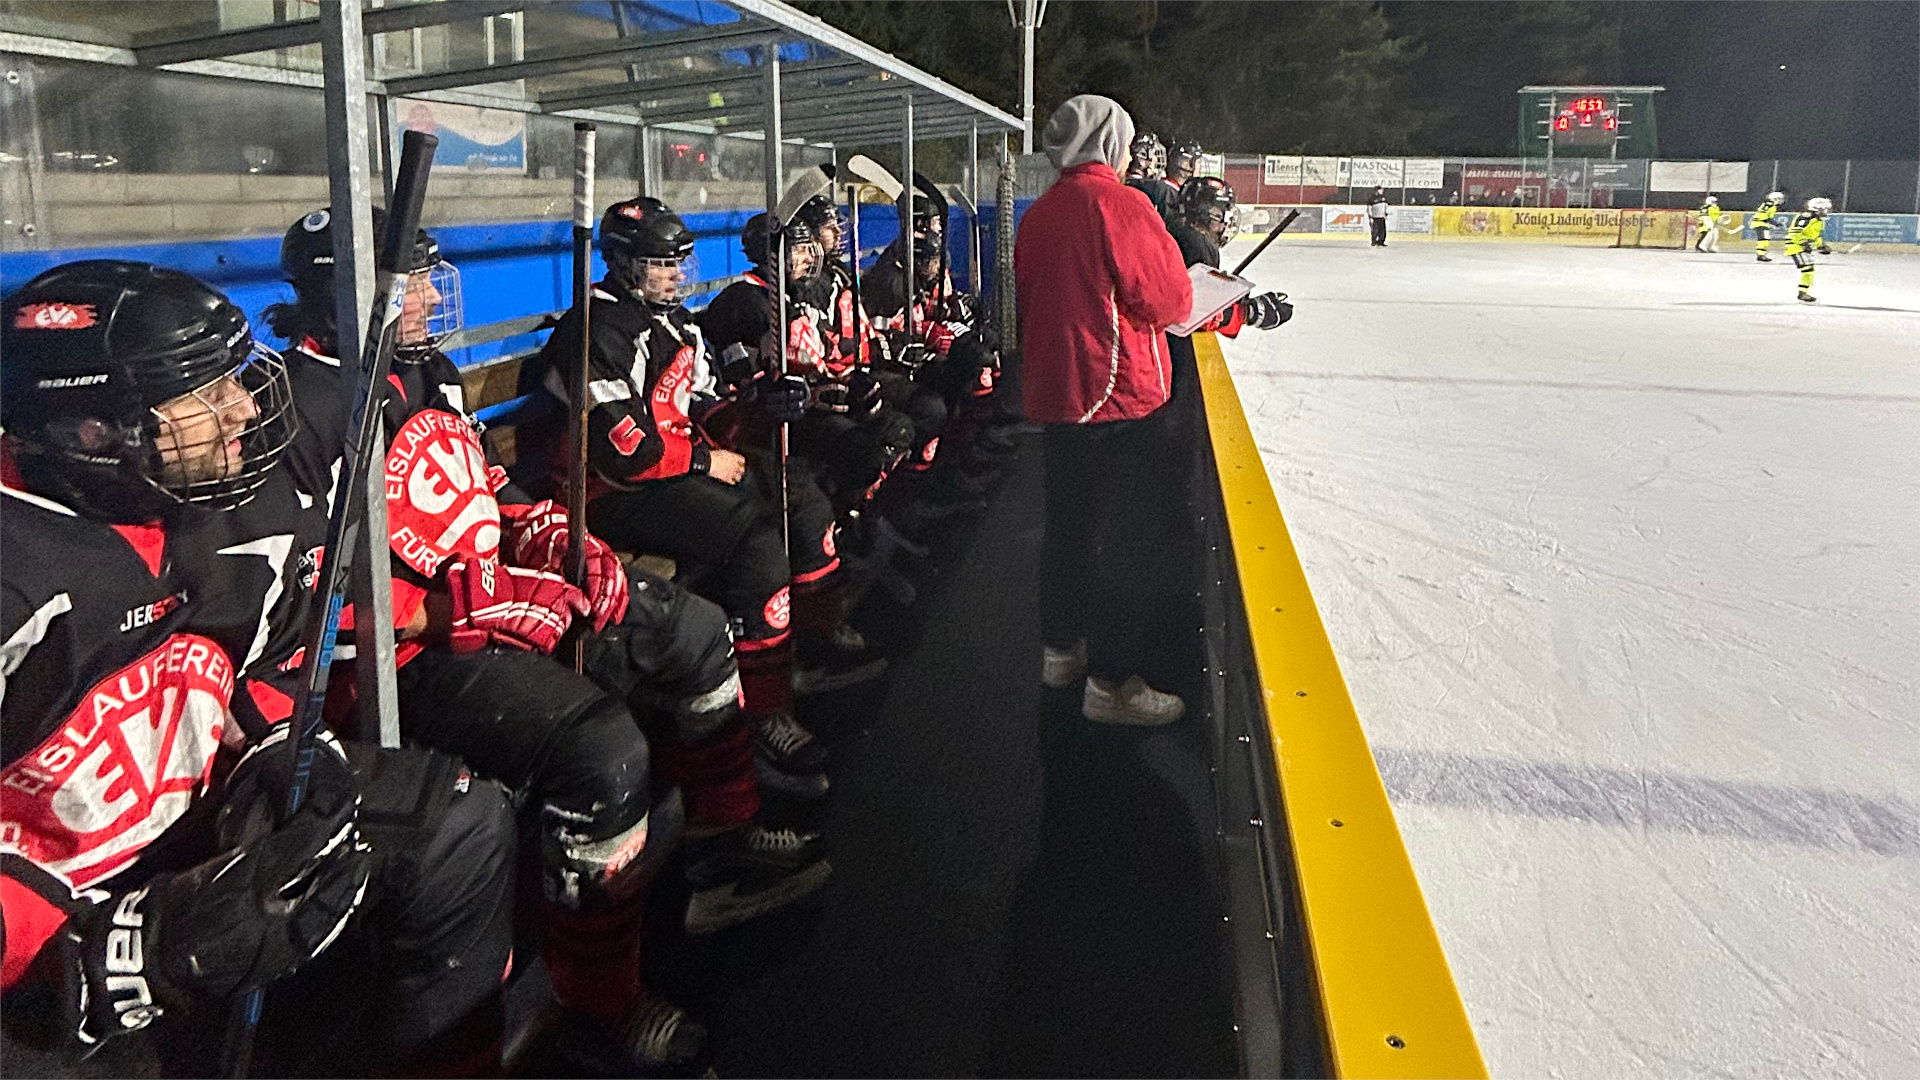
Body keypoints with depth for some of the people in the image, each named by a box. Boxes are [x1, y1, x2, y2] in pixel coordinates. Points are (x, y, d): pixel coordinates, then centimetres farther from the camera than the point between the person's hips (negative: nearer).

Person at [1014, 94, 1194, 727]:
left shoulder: (1038, 214, 9)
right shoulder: (1119, 205, -14)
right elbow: (1170, 301, -14)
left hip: (1053, 394, 8)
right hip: (1119, 396, -8)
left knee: (1068, 520, 19)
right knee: (1129, 536, -1)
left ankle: (1061, 648, 31)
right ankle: (1111, 682, 2)